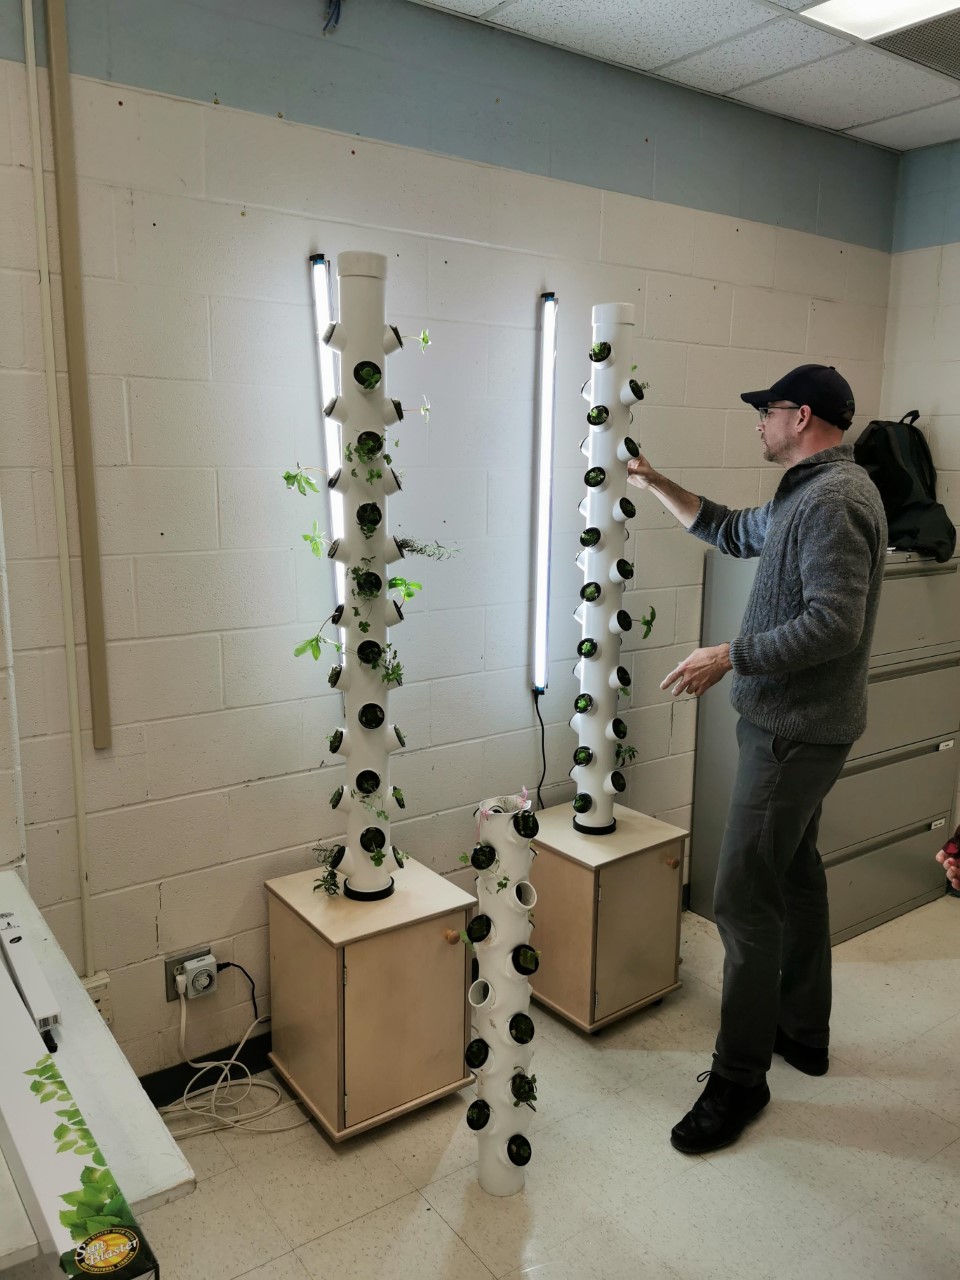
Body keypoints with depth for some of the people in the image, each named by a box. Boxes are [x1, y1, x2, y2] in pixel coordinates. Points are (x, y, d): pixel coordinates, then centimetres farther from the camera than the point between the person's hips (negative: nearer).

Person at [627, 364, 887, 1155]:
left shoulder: (833, 500, -20)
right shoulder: (808, 493, 13)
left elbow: (834, 623, -27)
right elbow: (733, 532, 24)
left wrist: (729, 657, -22)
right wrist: (653, 482, 20)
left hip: (796, 730, -11)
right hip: (797, 723, 11)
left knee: (745, 899, -6)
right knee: (794, 872, 19)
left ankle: (740, 1079, 7)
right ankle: (803, 1032, 35)